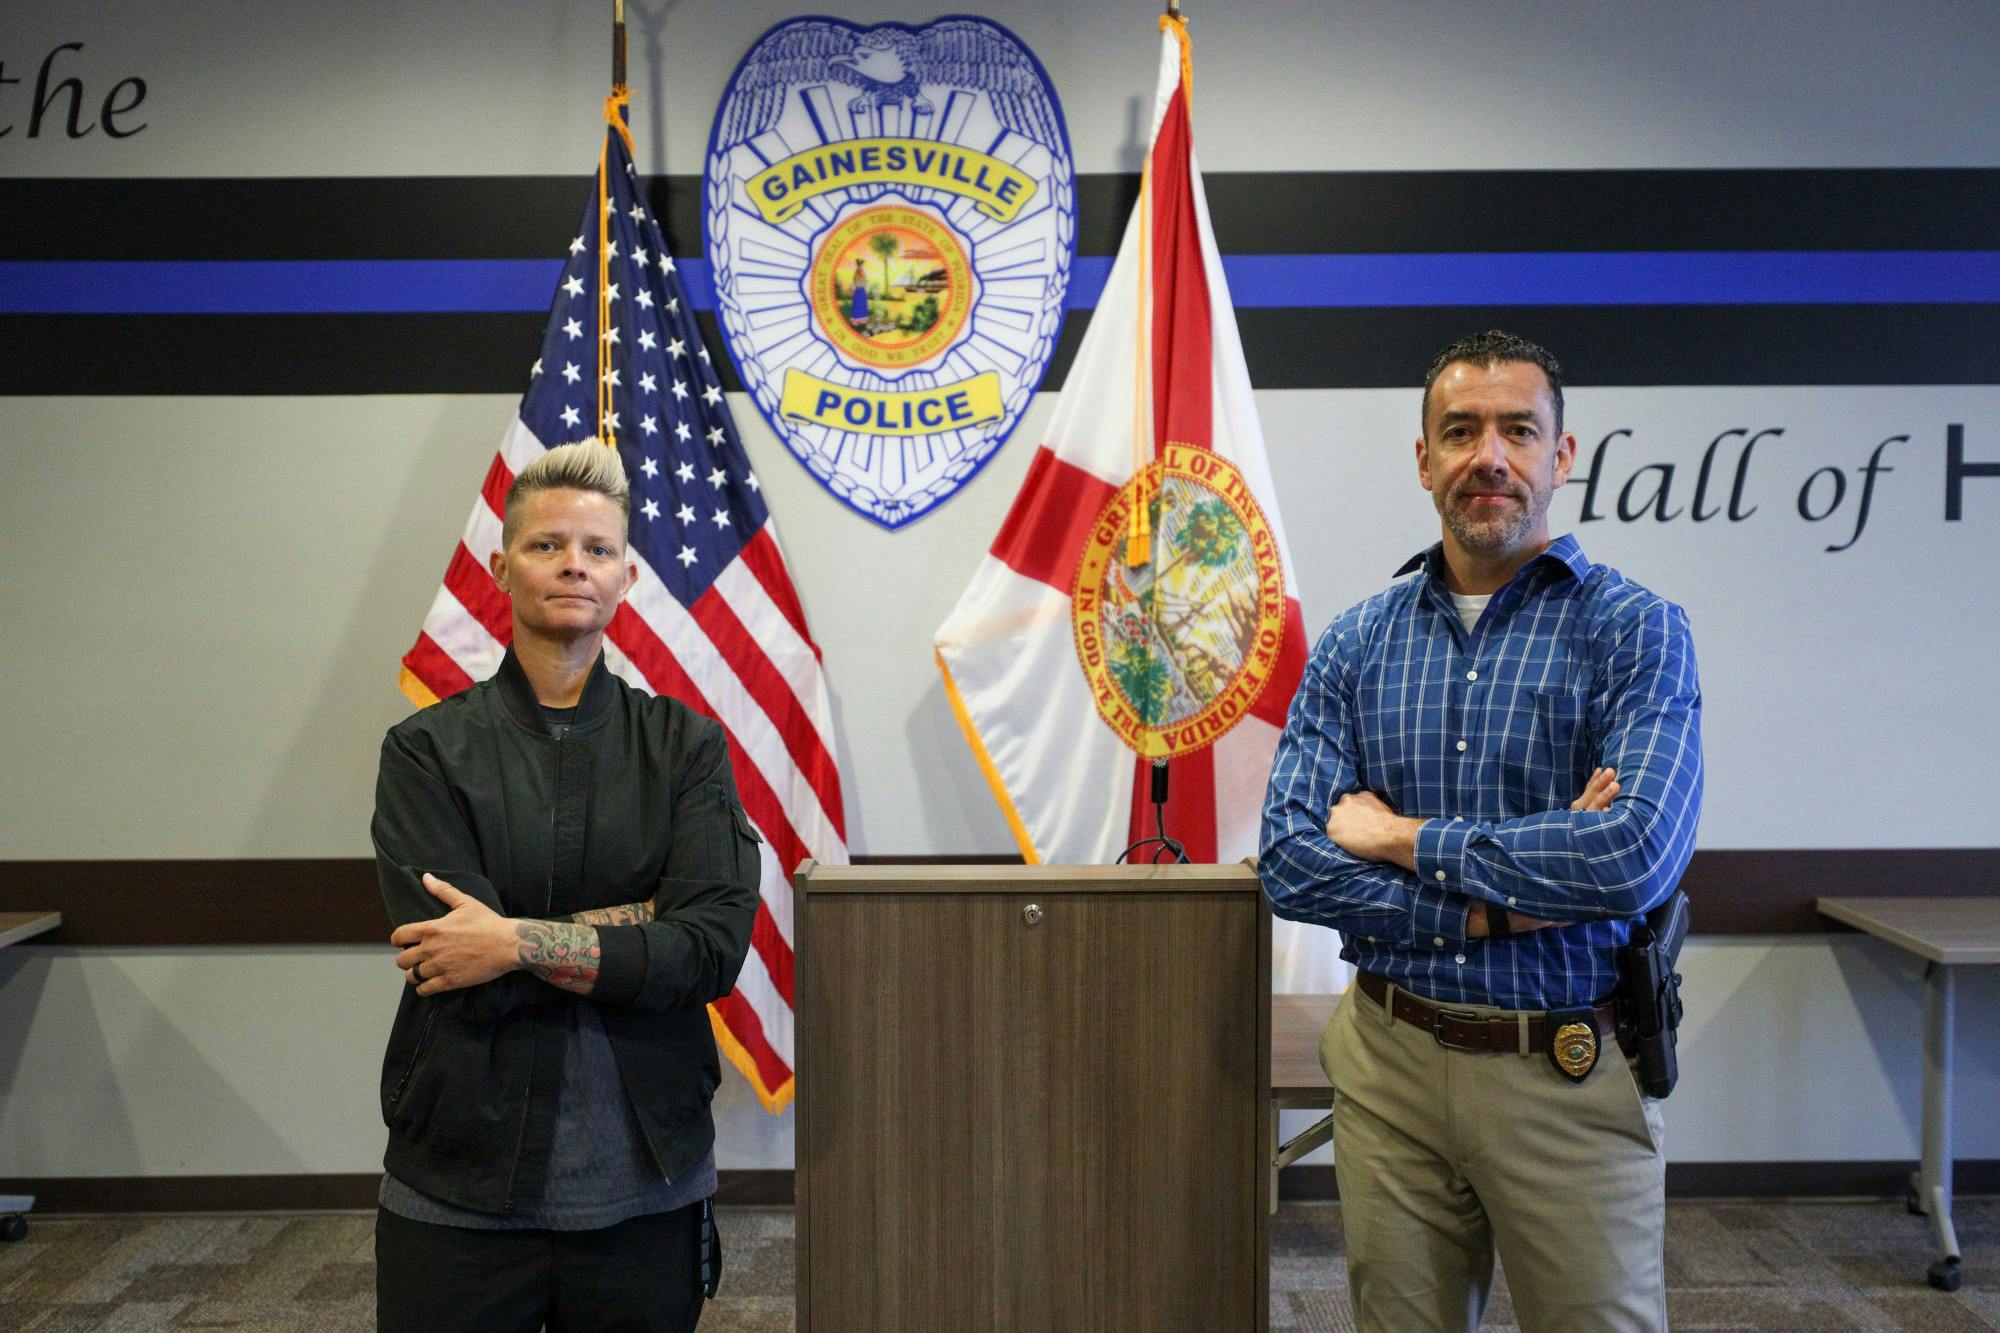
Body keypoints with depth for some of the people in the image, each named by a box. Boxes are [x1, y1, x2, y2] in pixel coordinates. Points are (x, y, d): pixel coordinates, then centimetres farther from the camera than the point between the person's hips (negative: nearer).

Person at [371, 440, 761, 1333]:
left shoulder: (683, 744, 1)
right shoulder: (428, 750, -1)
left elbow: (716, 946, -11)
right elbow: (447, 947, -14)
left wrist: (520, 941, -17)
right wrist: (647, 916, -12)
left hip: (646, 1184, 1)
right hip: (461, 1186, -1)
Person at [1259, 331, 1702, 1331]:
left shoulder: (1634, 631, -7)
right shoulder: (1354, 646, 2)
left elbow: (1637, 854, -22)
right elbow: (1290, 865, -6)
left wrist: (1403, 837, -14)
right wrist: (1492, 904, -15)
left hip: (1570, 1074, -2)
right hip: (1390, 1063, 3)